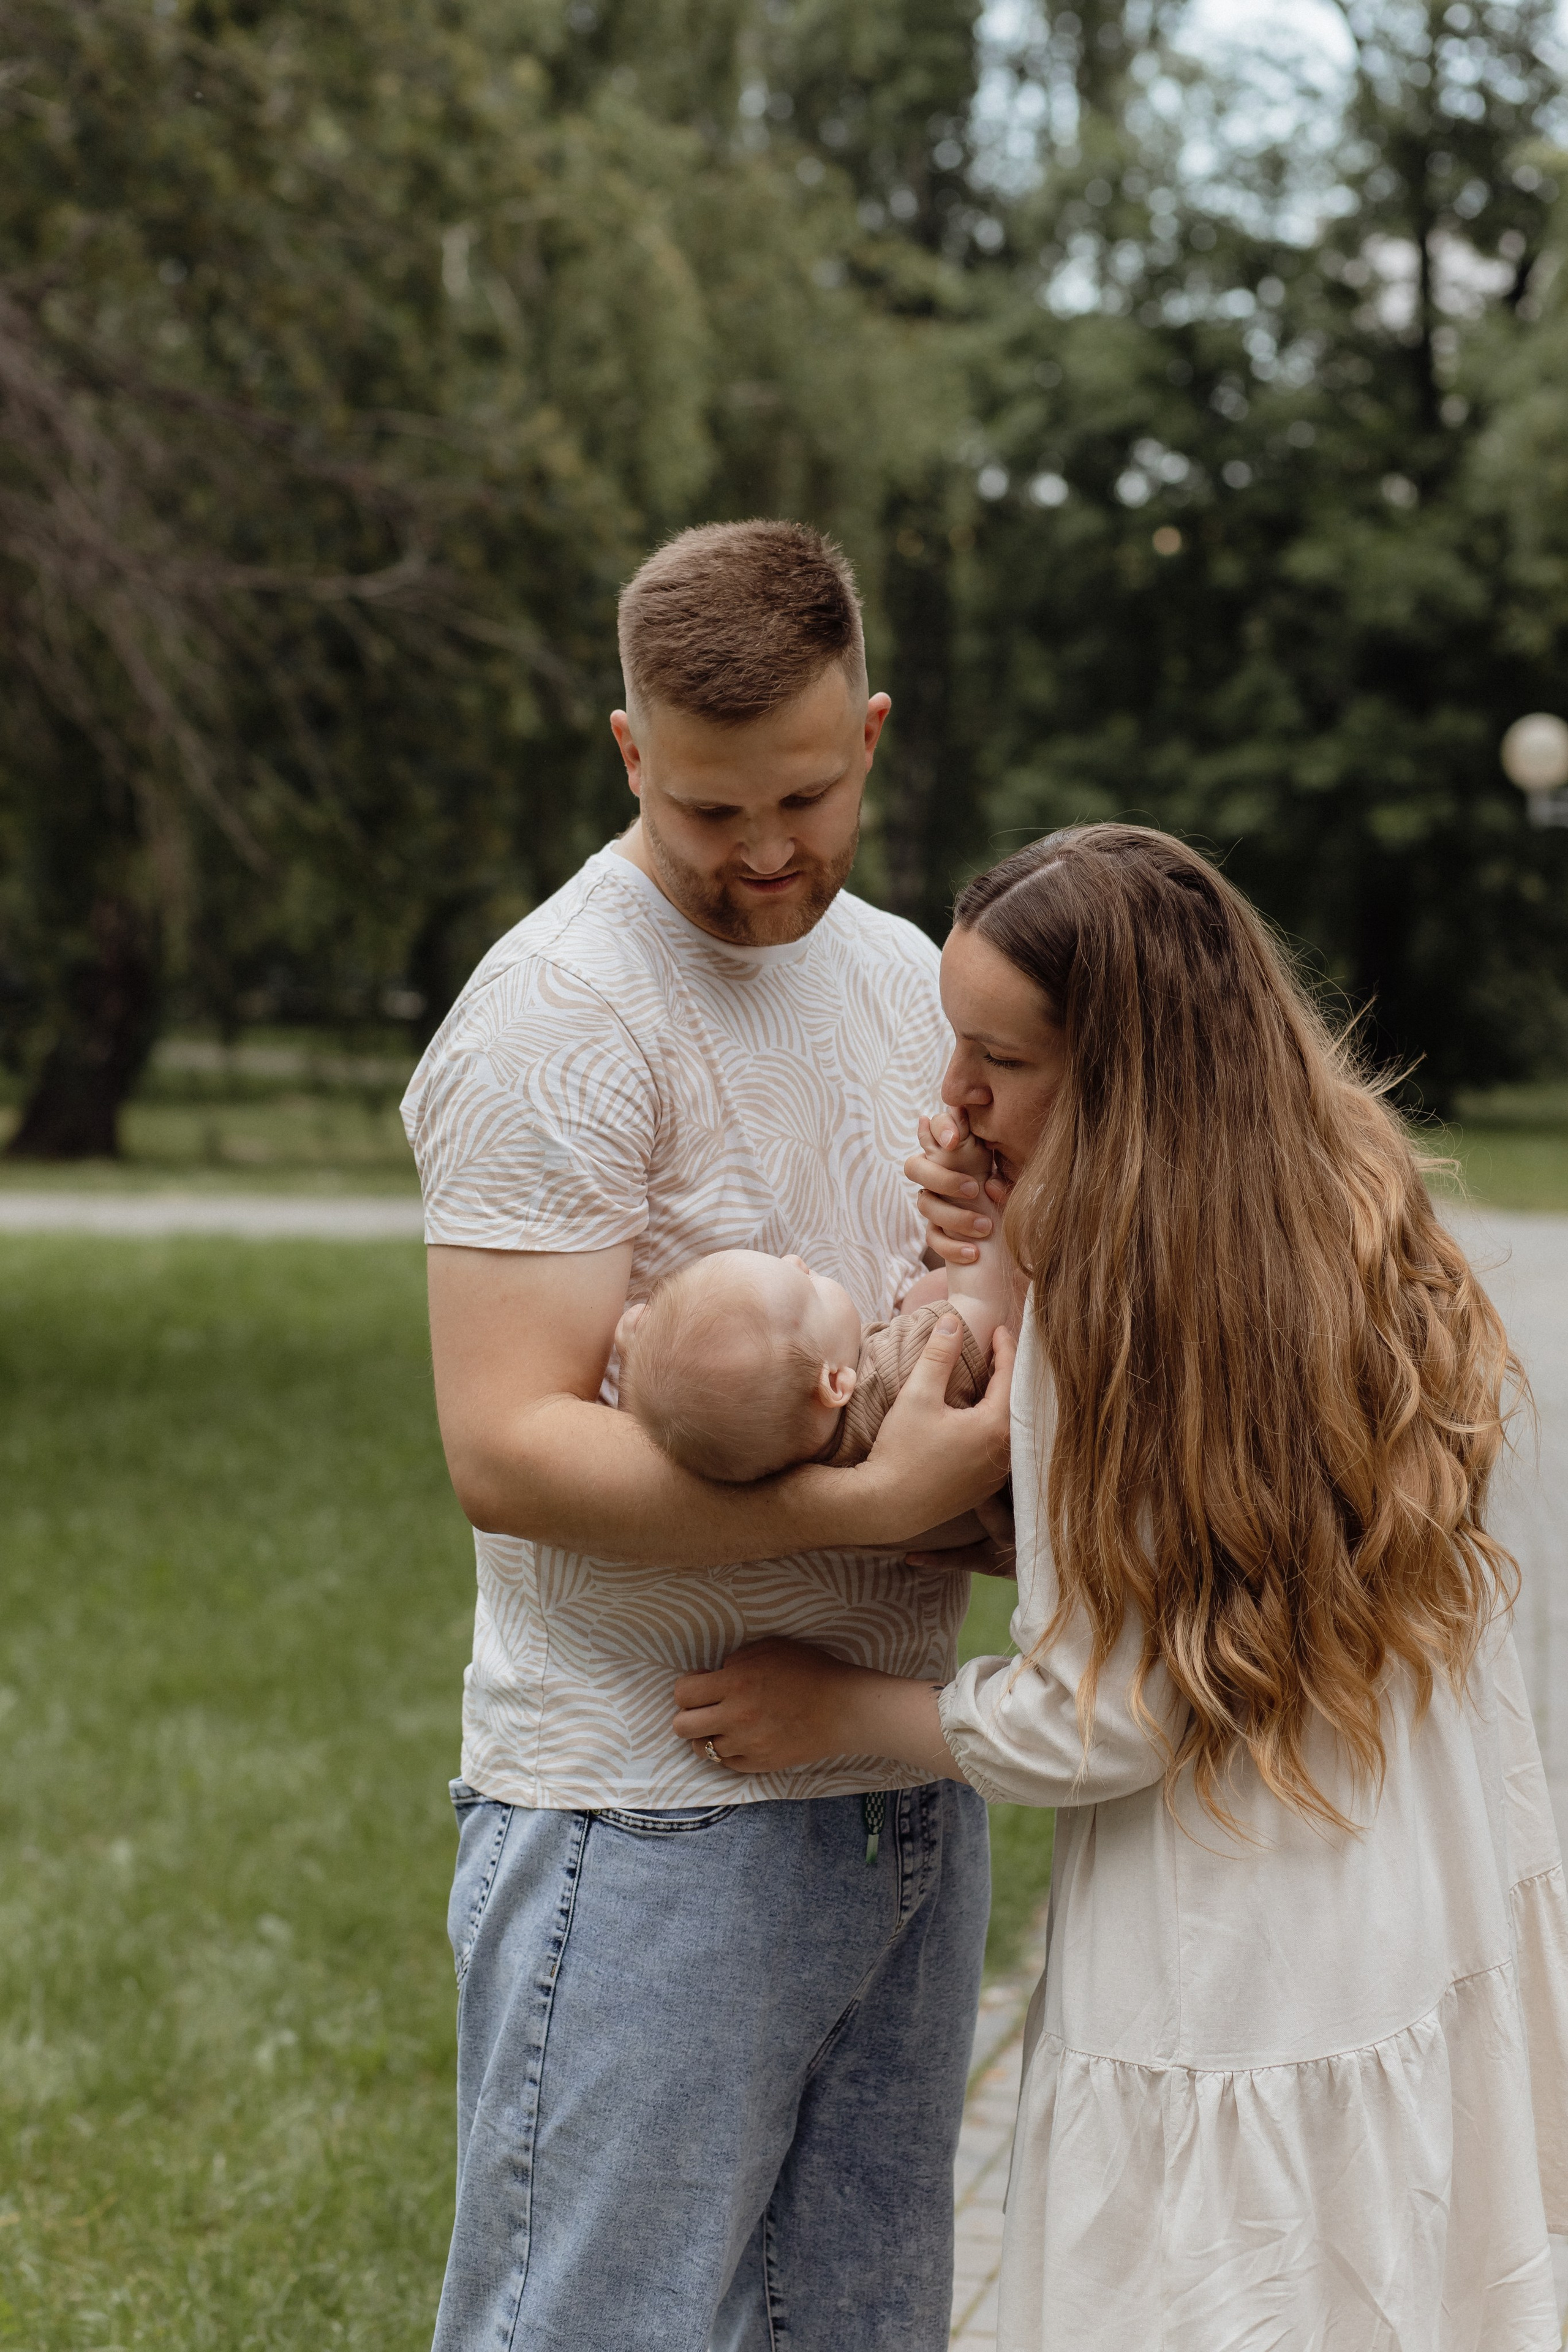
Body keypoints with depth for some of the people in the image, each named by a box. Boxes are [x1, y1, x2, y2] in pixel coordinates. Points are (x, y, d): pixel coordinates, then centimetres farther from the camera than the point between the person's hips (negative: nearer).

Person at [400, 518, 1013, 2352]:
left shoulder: (902, 976, 12)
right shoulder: (561, 1012, -13)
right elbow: (506, 1449, -20)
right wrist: (877, 1497, -25)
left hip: (903, 1793, 8)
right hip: (650, 1812, -7)